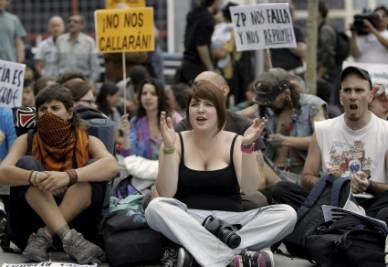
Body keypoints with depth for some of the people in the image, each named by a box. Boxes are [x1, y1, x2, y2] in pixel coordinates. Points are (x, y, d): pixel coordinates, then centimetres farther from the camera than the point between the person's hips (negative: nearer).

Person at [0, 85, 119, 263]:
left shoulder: (87, 142, 3)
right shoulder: (26, 141, 5)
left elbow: (112, 166, -19)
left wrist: (69, 176, -36)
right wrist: (35, 177, -35)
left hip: (75, 221, 0)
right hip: (31, 223, 0)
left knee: (93, 168, -18)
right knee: (27, 164, -20)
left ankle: (43, 237, -27)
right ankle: (69, 239, -36)